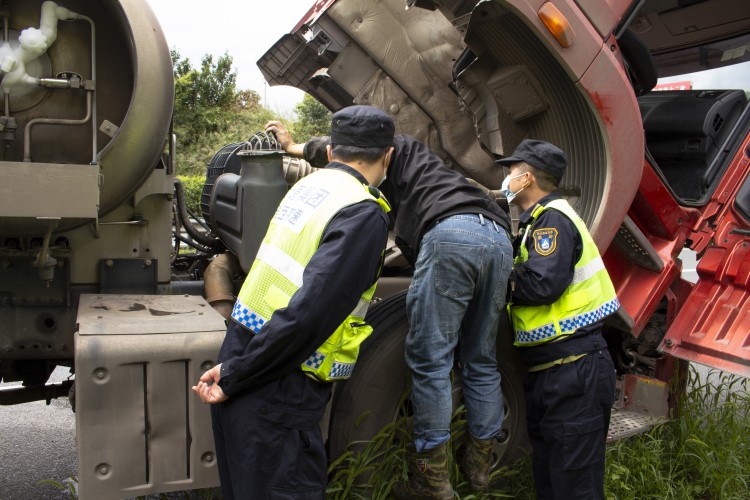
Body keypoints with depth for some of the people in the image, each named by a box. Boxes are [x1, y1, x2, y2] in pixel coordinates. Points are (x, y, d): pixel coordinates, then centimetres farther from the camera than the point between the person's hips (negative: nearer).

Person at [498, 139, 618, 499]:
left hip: (574, 371, -10)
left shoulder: (554, 218, -12)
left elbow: (542, 285, -24)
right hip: (548, 371, 10)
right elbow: (525, 275, 17)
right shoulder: (538, 222, 19)